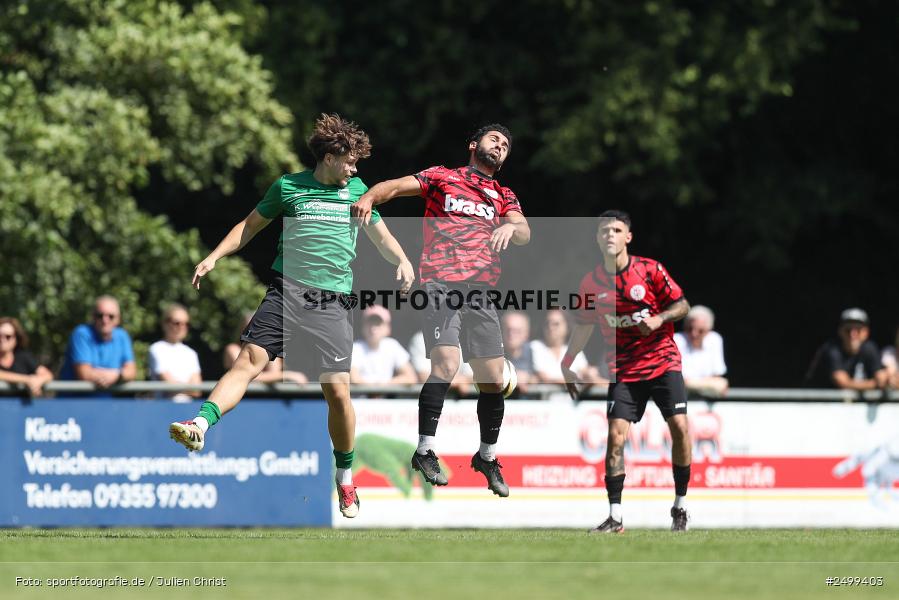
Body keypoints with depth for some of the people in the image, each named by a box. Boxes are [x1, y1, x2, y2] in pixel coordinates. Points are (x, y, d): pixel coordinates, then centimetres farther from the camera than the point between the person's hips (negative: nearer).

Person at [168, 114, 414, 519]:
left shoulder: (357, 191, 14)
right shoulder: (288, 187, 8)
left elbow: (382, 237, 22)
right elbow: (251, 225, 19)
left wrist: (403, 261, 2)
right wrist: (213, 257, 8)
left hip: (332, 302, 1)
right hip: (286, 292, -1)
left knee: (337, 391, -5)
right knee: (248, 361, -21)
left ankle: (345, 478, 13)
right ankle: (200, 426, -35)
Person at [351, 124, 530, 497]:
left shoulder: (504, 197, 22)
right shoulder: (442, 178, 12)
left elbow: (524, 234, 6)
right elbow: (396, 186, 1)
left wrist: (511, 227, -19)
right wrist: (369, 197, -21)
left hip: (481, 290, 4)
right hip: (440, 282, -4)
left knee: (493, 379, 3)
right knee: (445, 363, -21)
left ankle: (487, 456, 23)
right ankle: (425, 451, -12)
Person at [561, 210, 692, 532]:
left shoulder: (650, 270, -8)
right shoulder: (592, 282, 0)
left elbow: (682, 305, -2)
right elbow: (584, 326, 14)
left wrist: (659, 319, -20)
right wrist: (567, 366, 13)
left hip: (663, 361, -2)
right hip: (623, 370, 2)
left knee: (679, 426, -13)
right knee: (615, 434, -11)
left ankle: (680, 507, 4)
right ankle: (615, 517, -7)